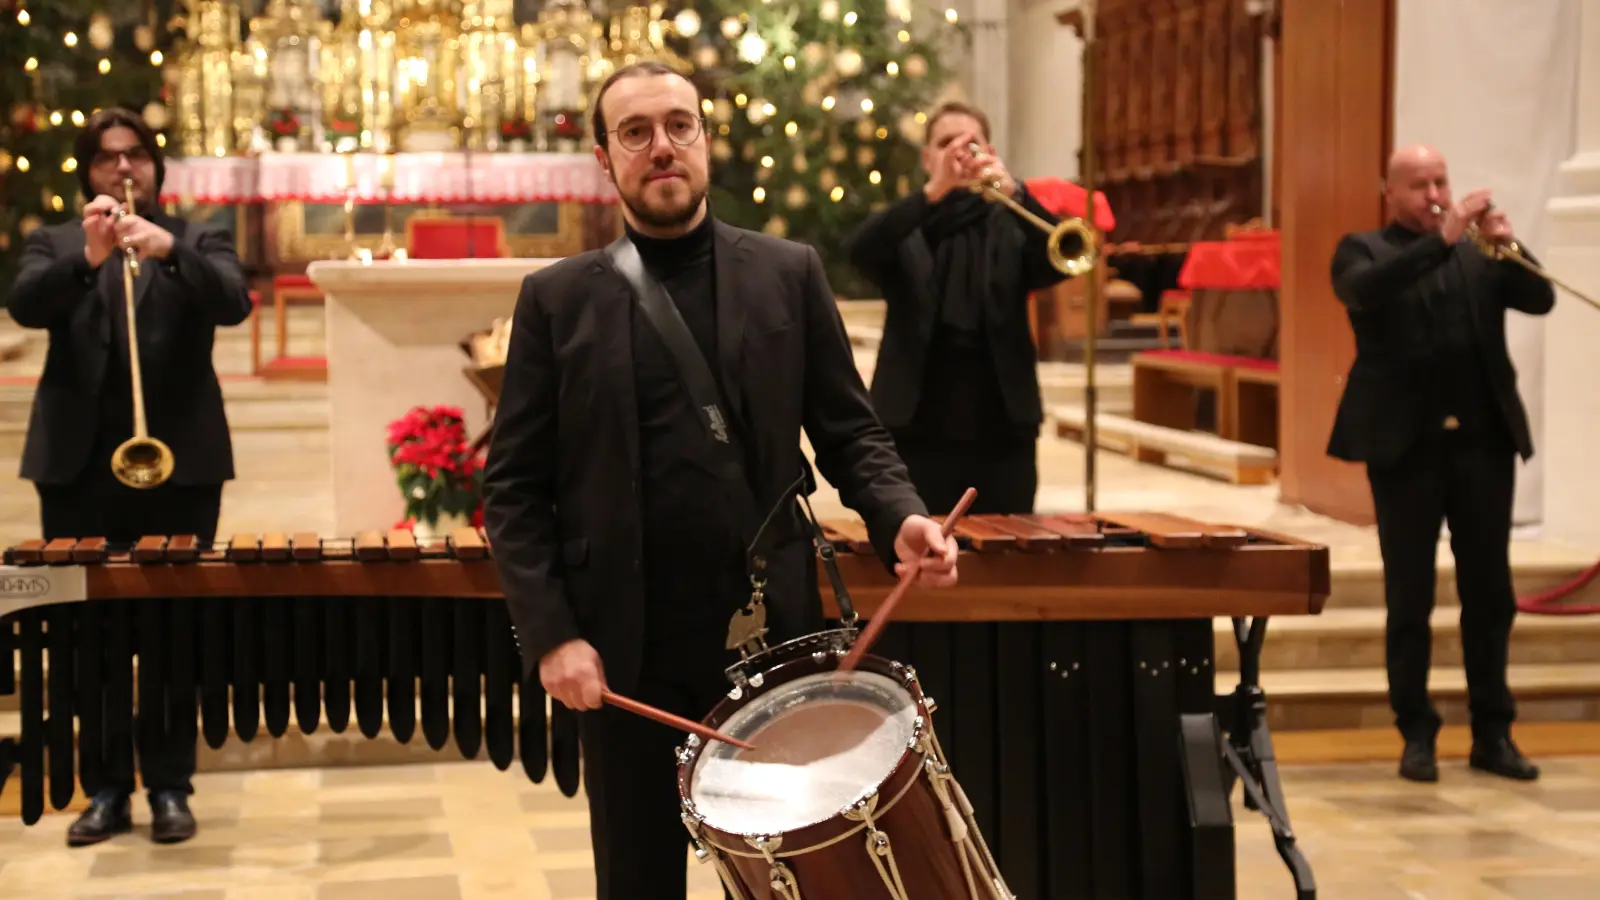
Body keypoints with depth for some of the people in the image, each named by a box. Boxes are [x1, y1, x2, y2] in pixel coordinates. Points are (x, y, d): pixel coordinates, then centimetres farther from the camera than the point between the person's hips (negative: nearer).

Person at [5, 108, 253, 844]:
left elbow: (233, 304, -10)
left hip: (179, 462, -1)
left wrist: (168, 250, -26)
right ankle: (105, 789, 10)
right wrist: (87, 258, -26)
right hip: (79, 462, 1)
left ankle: (169, 787, 7)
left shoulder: (200, 242, 11)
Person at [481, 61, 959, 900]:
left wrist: (900, 518, -15)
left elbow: (849, 434, 6)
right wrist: (550, 633, -10)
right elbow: (515, 485, 0)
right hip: (624, 650, 0)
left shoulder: (789, 274, 5)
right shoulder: (558, 298, 2)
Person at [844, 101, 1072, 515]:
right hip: (918, 430, -1)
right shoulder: (905, 229, 8)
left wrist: (1015, 193, -25)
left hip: (1002, 431, 1)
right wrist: (934, 191, -25)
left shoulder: (1011, 226, 11)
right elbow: (860, 251, -13)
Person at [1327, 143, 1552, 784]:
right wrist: (1441, 239, -26)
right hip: (1406, 444, -3)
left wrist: (1506, 244, -16)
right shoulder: (1363, 250, 4)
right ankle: (1416, 734, 10)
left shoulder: (1479, 251, 13)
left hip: (1484, 440, 3)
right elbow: (1365, 290, -19)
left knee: (1490, 592, 6)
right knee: (1410, 597, 2)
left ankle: (1493, 732, 14)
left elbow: (1539, 298, 1)